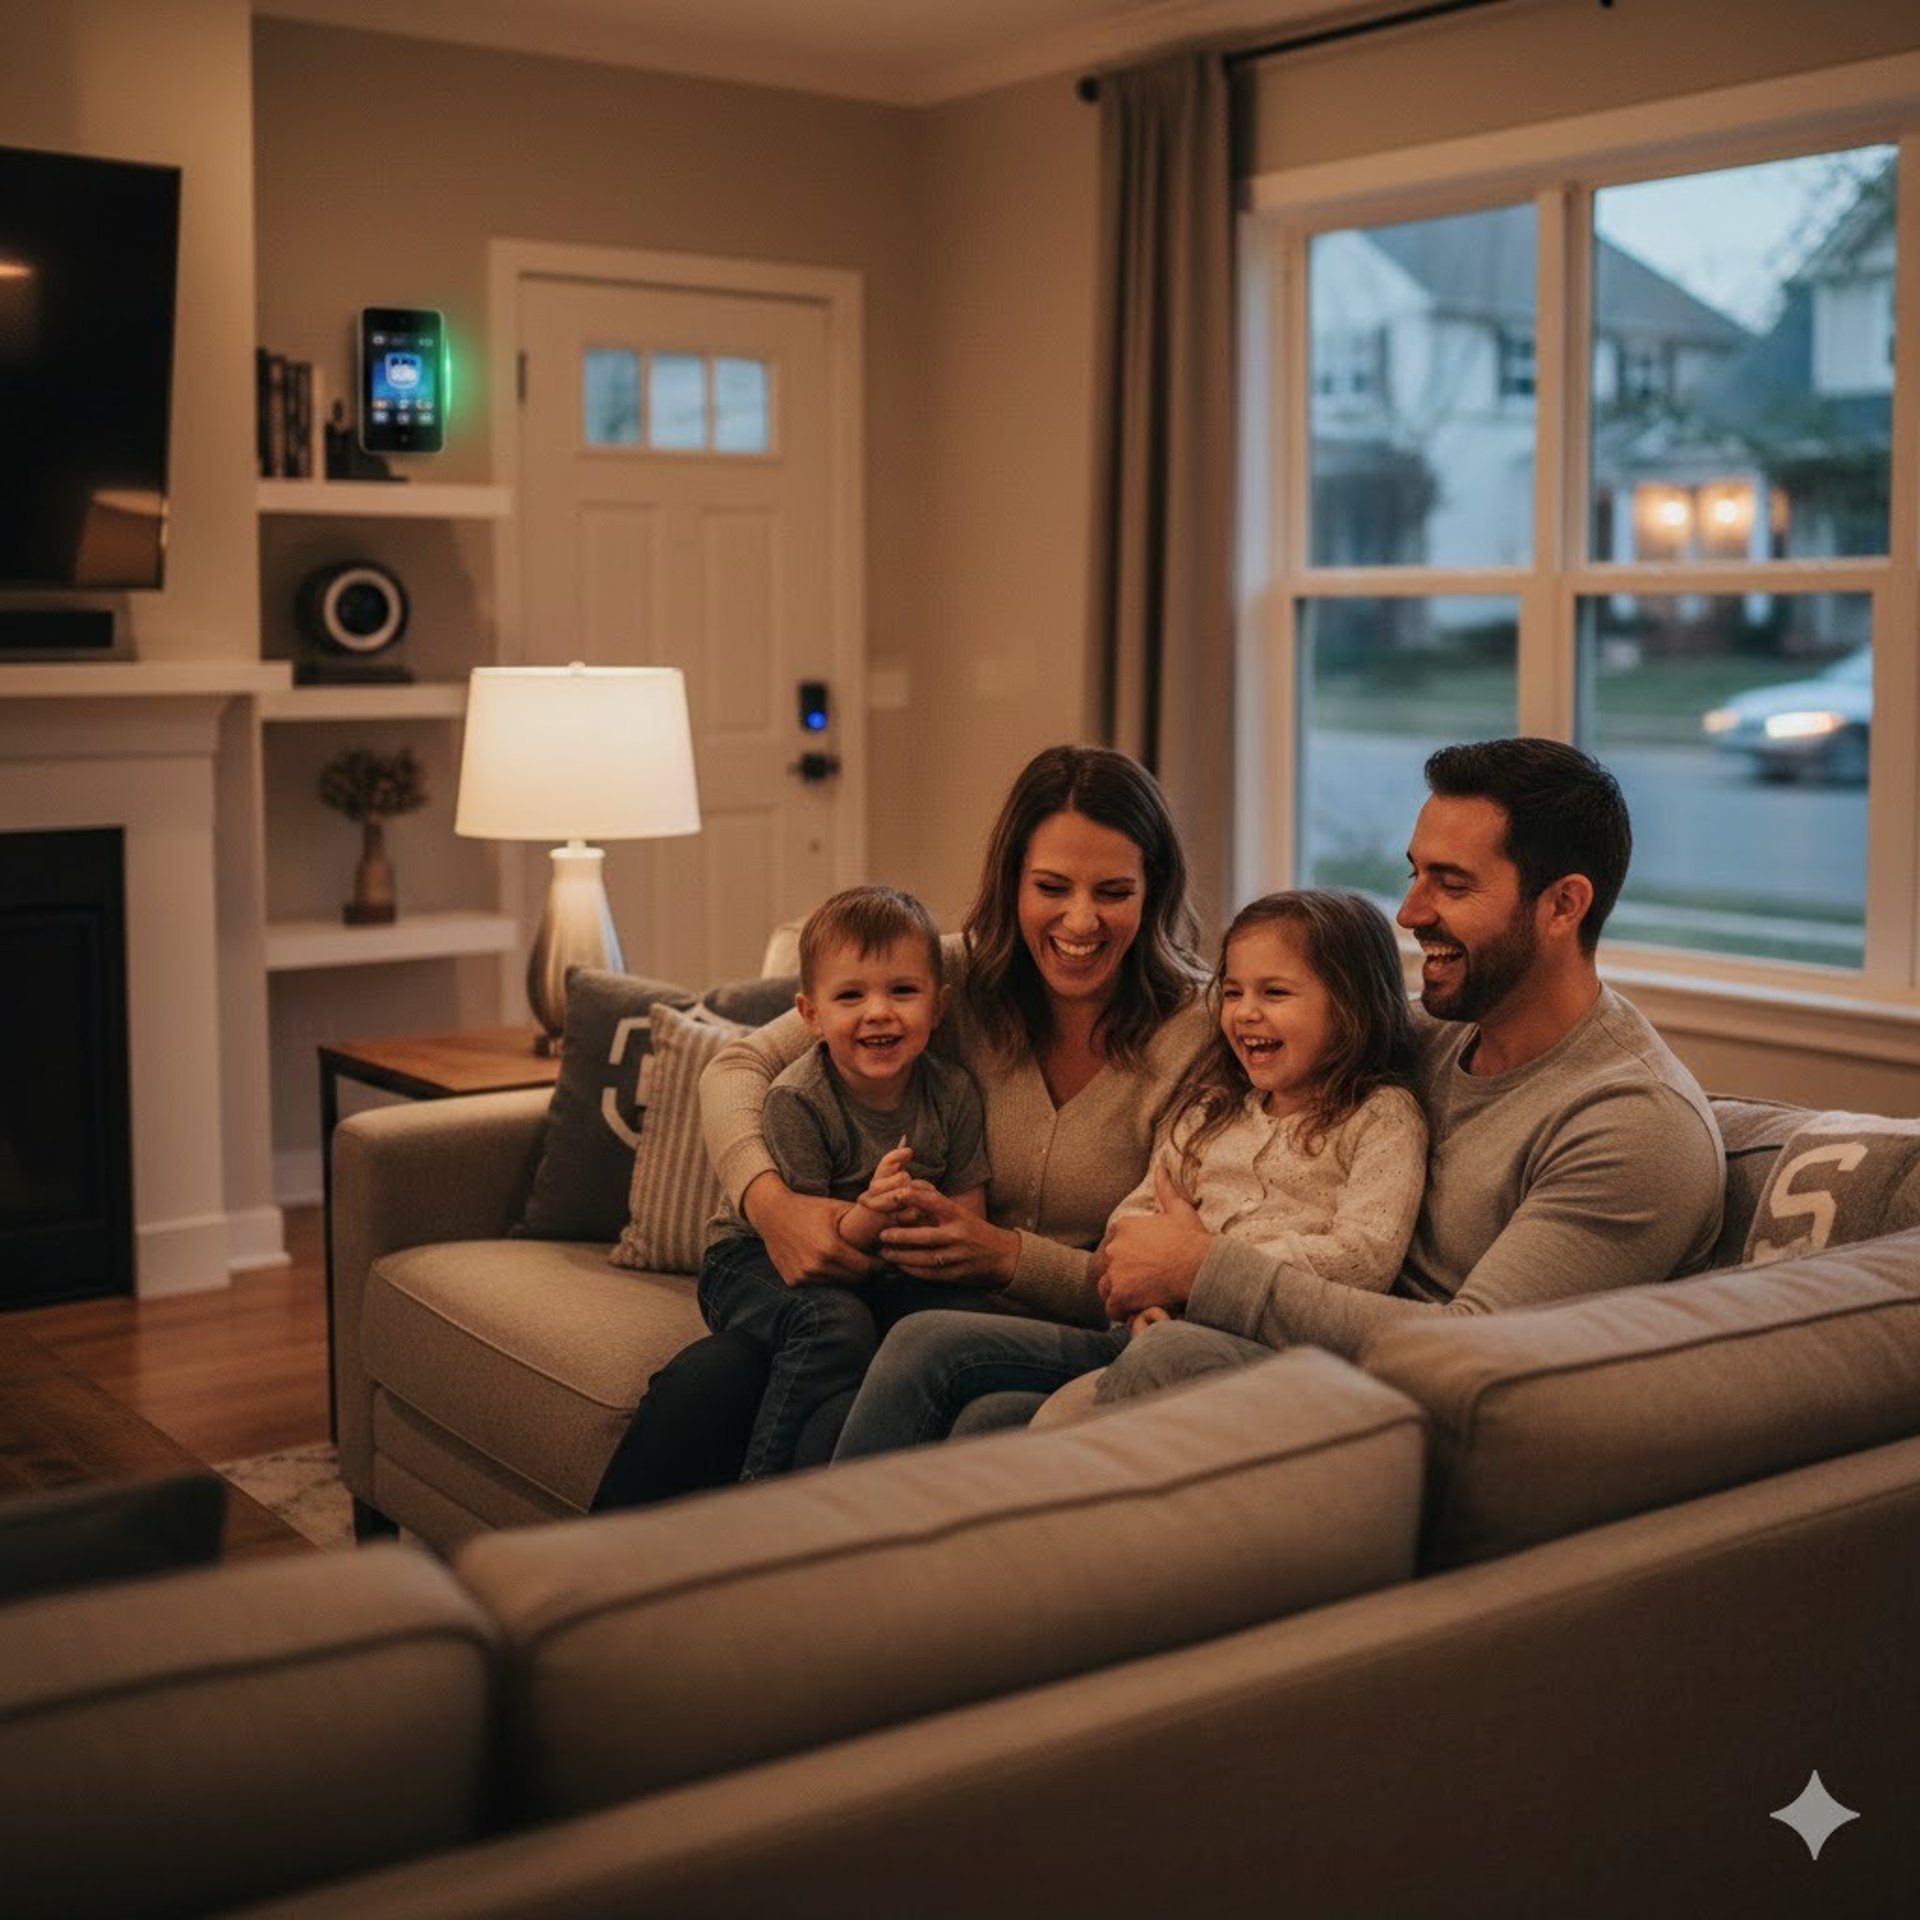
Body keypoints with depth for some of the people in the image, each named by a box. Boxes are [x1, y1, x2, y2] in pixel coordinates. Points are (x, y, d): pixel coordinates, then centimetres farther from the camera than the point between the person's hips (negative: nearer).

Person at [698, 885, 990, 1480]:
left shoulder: (952, 1094, -6)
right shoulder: (798, 1101, -19)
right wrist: (866, 1217, -39)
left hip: (880, 1274, 4)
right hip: (756, 1262, -4)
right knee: (837, 1325, -34)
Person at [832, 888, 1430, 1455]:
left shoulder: (1383, 1118, 5)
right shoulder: (1212, 1109, 24)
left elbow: (1367, 1258, -9)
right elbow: (1136, 1214, 19)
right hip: (1163, 1325, 7)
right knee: (927, 1343, -11)